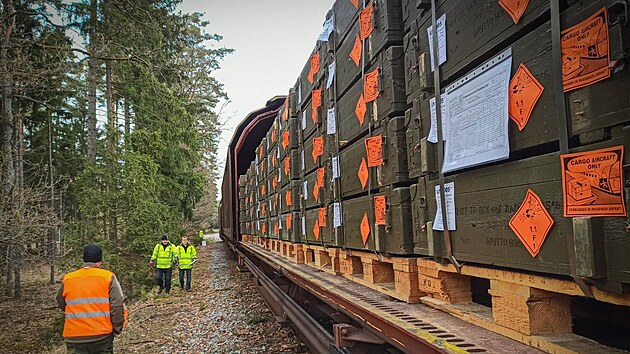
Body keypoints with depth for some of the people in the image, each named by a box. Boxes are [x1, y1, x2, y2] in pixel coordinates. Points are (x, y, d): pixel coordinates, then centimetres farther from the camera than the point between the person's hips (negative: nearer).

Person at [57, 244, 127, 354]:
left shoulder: (67, 279, 2)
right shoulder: (108, 277, -8)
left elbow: (62, 304, 16)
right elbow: (117, 307, -10)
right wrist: (117, 328, 2)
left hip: (74, 337, 2)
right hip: (102, 336, -2)